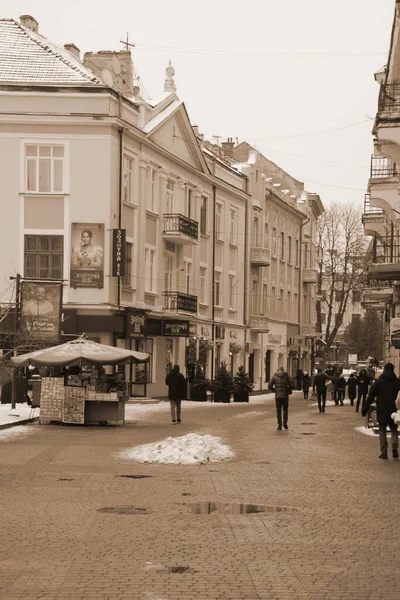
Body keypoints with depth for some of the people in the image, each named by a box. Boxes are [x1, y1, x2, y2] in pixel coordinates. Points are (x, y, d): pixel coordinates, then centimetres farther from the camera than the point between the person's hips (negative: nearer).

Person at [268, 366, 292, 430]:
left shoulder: (274, 376, 2)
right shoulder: (286, 376, 1)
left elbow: (269, 386, -3)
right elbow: (290, 385, -5)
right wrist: (289, 392, 10)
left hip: (278, 396, 0)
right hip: (285, 395, 0)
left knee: (278, 410, 6)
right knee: (285, 409, 15)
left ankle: (279, 425, 1)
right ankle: (285, 423, 4)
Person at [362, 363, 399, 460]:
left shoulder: (378, 381, -4)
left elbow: (371, 397, -5)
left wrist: (365, 409, 0)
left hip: (382, 411, -1)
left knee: (382, 431, 6)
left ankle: (384, 452, 2)